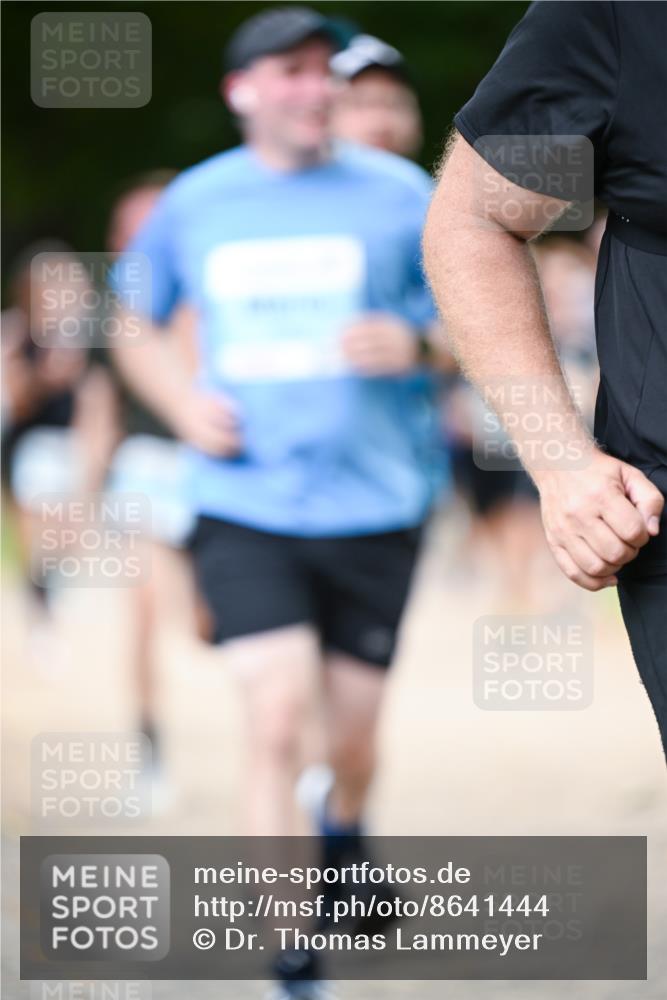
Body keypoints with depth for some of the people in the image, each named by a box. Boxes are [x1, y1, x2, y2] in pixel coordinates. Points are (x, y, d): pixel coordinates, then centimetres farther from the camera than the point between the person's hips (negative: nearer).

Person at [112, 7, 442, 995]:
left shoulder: (399, 193, 0)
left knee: (353, 740, 7)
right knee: (276, 722, -14)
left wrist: (415, 342, -15)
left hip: (373, 506, 0)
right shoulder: (191, 205, 4)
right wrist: (182, 401, -1)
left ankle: (344, 832, 45)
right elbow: (132, 327, 19)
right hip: (244, 511, 0)